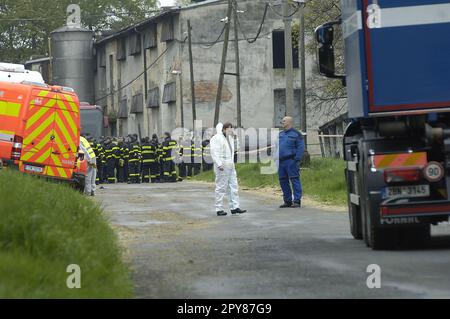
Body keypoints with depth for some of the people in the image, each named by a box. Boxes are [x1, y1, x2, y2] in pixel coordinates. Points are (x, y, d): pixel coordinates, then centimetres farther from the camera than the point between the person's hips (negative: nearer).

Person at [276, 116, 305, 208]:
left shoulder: (296, 134, -1)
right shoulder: (280, 134, 20)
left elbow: (301, 148, -7)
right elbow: (276, 147, 22)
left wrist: (296, 159, -16)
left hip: (291, 161, -7)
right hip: (281, 161, 7)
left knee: (294, 180, -8)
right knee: (283, 181, 8)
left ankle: (297, 201, -8)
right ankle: (287, 201, 16)